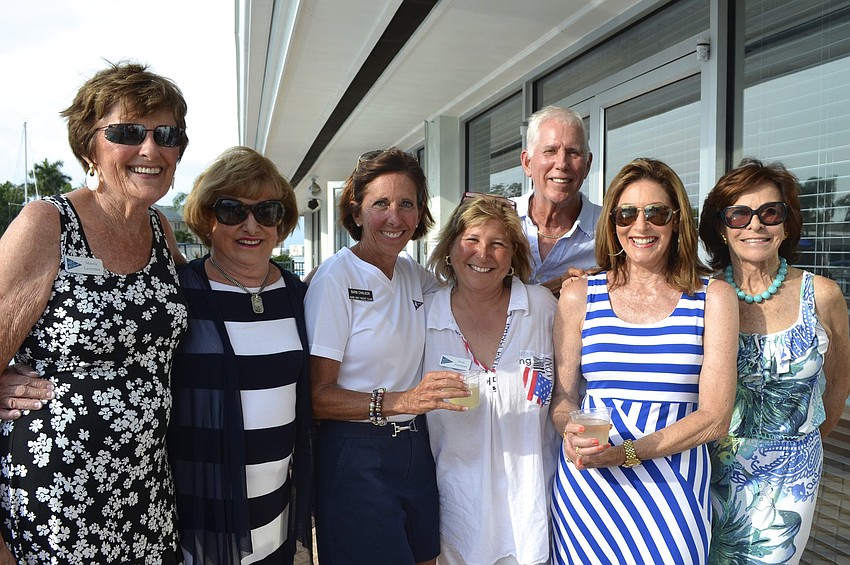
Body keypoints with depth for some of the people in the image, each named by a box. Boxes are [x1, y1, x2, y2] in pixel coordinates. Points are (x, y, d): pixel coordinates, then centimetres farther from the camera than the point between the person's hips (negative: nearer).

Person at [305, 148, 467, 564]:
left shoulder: (414, 275, 4)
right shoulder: (335, 277, -14)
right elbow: (316, 395, -16)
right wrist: (398, 401, -30)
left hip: (416, 449, 6)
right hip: (356, 456, -6)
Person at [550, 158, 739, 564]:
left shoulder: (713, 297, -2)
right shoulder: (579, 295, 0)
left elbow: (714, 417, -6)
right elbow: (563, 395, 5)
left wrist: (625, 452, -17)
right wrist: (571, 433, -17)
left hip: (674, 483, 0)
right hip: (587, 483, 1)